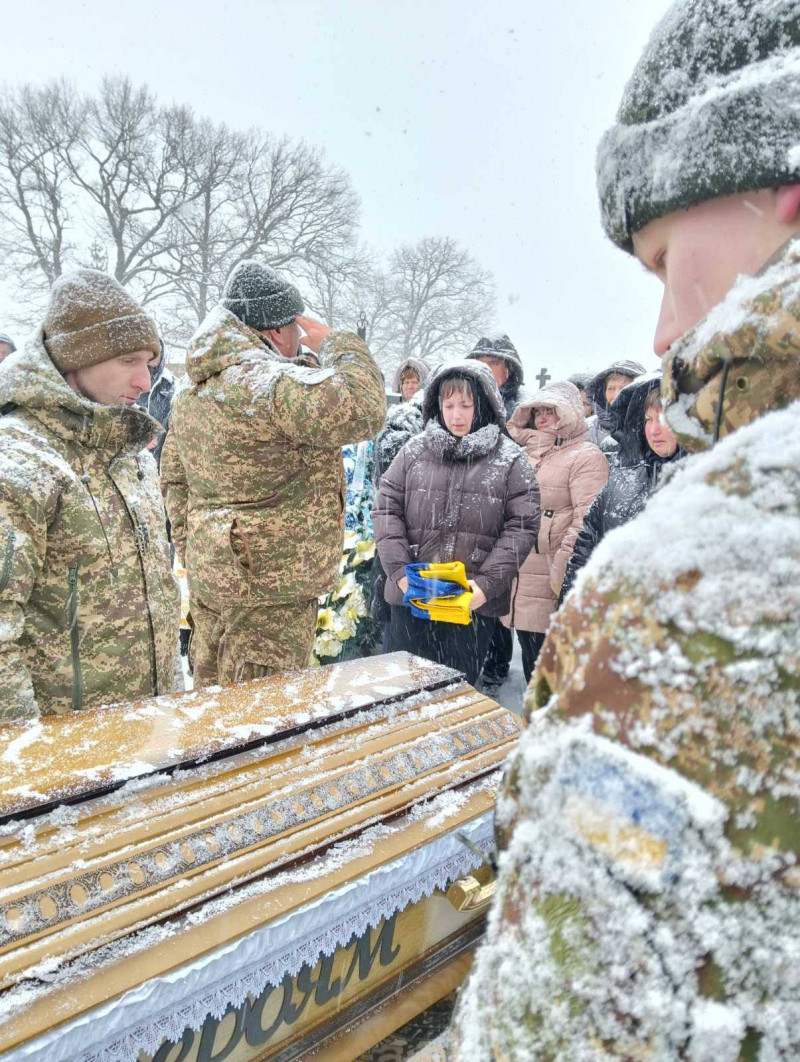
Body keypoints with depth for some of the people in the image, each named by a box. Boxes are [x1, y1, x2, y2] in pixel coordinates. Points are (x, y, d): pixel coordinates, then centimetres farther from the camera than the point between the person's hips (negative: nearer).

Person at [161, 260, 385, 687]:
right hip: (270, 585, -9)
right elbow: (363, 408, -30)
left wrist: (192, 551, 23)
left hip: (208, 575, 10)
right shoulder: (271, 382, -21)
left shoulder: (191, 391, 11)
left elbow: (174, 476, 18)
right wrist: (336, 344, -11)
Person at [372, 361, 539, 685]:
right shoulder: (415, 450, 5)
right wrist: (400, 571, -9)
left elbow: (522, 525, -4)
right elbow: (386, 508, 3)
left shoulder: (511, 460, 1)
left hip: (475, 601, -1)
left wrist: (488, 583, -13)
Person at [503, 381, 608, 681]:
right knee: (531, 669, 18)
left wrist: (562, 570, -24)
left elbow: (586, 521, -18)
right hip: (520, 586, 8)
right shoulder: (529, 456, 18)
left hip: (552, 589, -8)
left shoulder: (585, 457, -7)